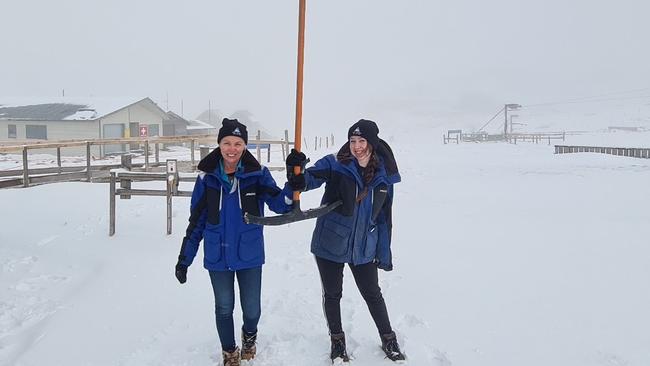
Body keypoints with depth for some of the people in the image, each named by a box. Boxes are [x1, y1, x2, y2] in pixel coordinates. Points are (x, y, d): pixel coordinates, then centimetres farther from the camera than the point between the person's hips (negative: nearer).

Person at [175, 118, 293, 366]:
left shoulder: (257, 174, -8)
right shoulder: (207, 177, -5)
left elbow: (280, 205, -14)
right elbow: (197, 221, 1)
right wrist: (184, 258, 3)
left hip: (249, 255, 0)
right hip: (217, 256, 1)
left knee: (252, 308, 8)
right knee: (224, 308, 13)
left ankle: (249, 336, 44)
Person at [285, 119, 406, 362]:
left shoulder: (384, 175, -1)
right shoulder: (335, 165, -11)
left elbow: (384, 217, 6)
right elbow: (312, 177, -28)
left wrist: (384, 254, 8)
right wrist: (297, 178, -51)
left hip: (364, 248, 2)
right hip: (330, 244, -2)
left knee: (372, 294, 15)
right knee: (332, 294, 13)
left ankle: (389, 341, 37)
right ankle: (337, 342, 36)